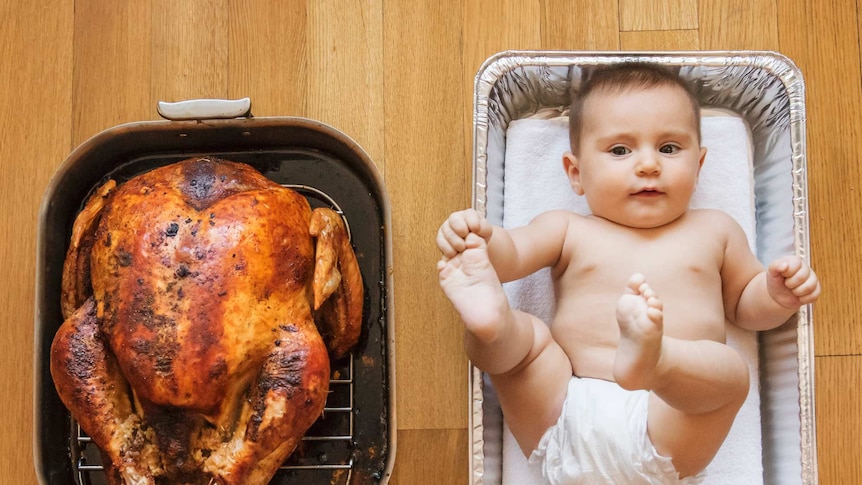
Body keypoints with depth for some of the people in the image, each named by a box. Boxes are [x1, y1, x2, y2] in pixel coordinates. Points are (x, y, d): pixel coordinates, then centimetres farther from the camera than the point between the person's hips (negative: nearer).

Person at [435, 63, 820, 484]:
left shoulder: (713, 231, 20)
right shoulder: (567, 230, 16)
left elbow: (743, 304, 27)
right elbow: (510, 253, 4)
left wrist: (777, 295, 4)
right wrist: (481, 238, -20)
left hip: (667, 424, -1)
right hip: (564, 414, 1)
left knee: (730, 368, -26)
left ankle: (651, 361, -54)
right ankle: (492, 319, -47)